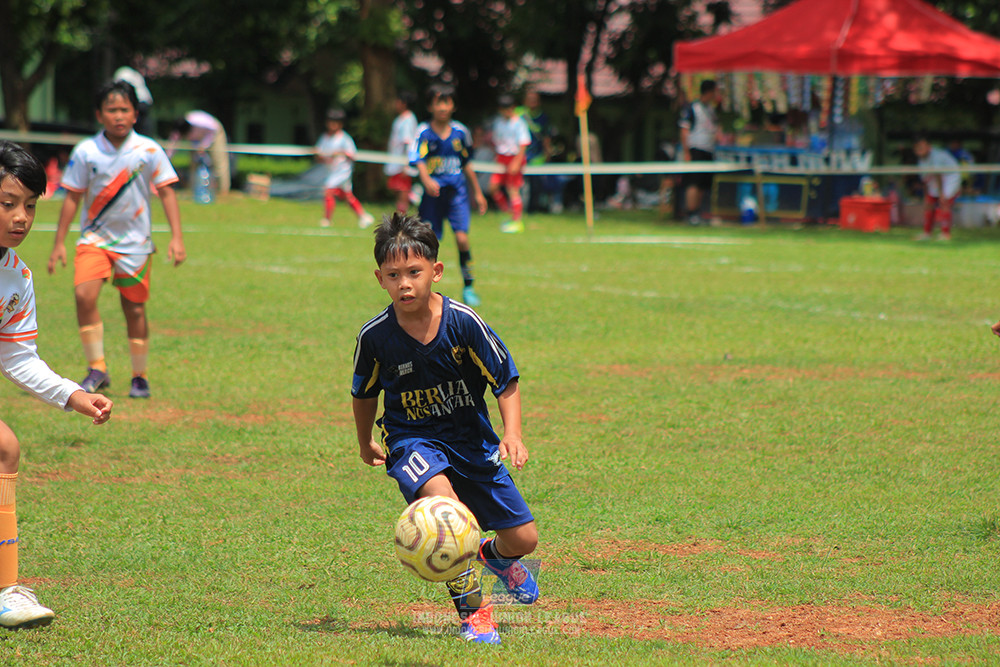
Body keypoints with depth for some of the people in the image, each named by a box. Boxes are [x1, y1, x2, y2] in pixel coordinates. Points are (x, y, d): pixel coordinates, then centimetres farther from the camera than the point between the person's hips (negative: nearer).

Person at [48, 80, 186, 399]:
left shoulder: (149, 151, -7)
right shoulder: (85, 152, -6)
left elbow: (166, 192, -2)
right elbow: (72, 198, 2)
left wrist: (176, 237, -10)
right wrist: (59, 243, 1)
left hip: (135, 241, 0)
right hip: (94, 238, 0)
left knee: (134, 308, 5)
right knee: (84, 295, -19)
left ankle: (140, 376, 22)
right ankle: (97, 369, -8)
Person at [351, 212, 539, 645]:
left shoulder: (464, 323, -17)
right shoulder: (375, 336, -13)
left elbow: (506, 381, -7)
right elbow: (364, 393, 8)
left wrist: (512, 433, -22)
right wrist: (365, 443, 22)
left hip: (471, 439, 2)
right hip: (411, 440, -2)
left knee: (523, 539, 4)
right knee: (440, 497, -35)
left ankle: (497, 557, 46)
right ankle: (471, 607, -18)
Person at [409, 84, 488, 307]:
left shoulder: (460, 132, 5)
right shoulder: (423, 132, -5)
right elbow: (419, 161, -19)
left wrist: (478, 192, 21)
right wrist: (427, 180, -39)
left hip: (457, 192, 1)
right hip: (433, 193, -1)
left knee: (462, 238, -14)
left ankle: (468, 286, -1)